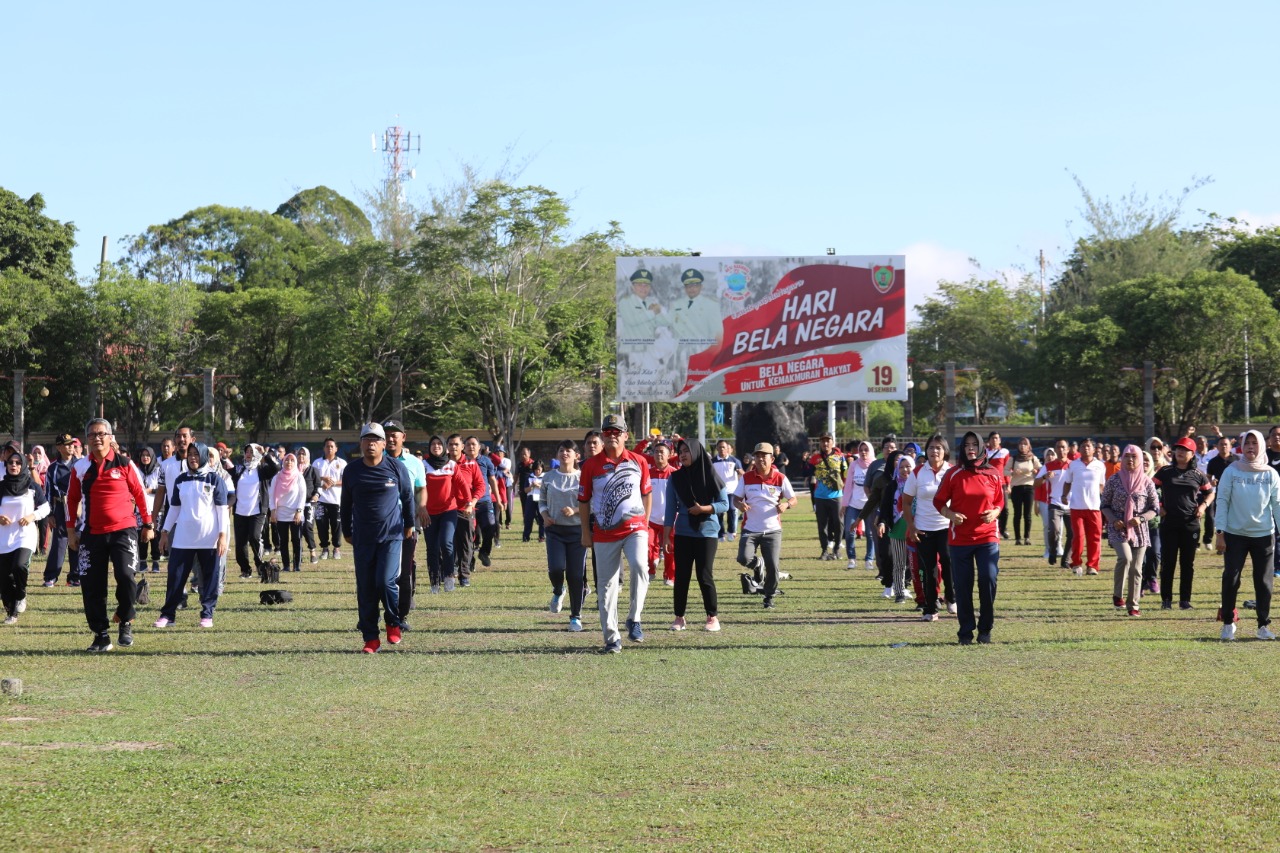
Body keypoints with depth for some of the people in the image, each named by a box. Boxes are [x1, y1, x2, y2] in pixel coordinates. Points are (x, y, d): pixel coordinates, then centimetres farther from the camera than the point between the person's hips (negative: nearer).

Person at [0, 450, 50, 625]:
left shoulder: (32, 485, 0)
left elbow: (45, 507, 7)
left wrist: (32, 516, -10)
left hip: (26, 534, -3)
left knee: (19, 566, -27)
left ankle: (21, 597, -3)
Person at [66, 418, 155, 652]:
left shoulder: (124, 464, 0)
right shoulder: (80, 468, 5)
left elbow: (140, 494, 6)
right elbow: (72, 500, 13)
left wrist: (147, 525, 8)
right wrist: (71, 531, 10)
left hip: (123, 530, -3)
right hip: (92, 534, 3)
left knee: (125, 576, -20)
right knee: (92, 586, 0)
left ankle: (126, 622, 3)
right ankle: (101, 635, 11)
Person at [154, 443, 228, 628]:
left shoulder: (214, 478, 0)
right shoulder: (181, 479, 10)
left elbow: (222, 508, -2)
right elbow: (174, 507, 14)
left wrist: (222, 535, -8)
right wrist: (165, 532, 10)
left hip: (208, 538, -3)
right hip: (183, 537, 3)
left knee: (209, 577, 1)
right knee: (176, 575, -1)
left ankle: (207, 614, 8)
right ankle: (168, 614, 2)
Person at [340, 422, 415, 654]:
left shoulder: (396, 468, -2)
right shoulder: (351, 471, 2)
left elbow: (407, 497, 11)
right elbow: (346, 504, 13)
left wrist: (409, 524, 16)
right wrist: (346, 532, 17)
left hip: (391, 536, -2)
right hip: (362, 539, 2)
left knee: (386, 581, -15)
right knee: (365, 589, 1)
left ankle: (394, 623, 11)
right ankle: (371, 638, 10)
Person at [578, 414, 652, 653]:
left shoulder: (638, 461, 5)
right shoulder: (591, 465, 1)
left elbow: (646, 493, 14)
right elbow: (583, 501, 6)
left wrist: (644, 524, 10)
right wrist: (586, 532, 5)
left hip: (634, 528, 0)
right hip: (604, 533, 1)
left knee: (639, 566, -27)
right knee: (607, 585, 3)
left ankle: (634, 620, -12)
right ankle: (612, 637, 11)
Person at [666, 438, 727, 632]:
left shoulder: (710, 475, -2)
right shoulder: (675, 478, 4)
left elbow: (724, 504, -1)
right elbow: (671, 508, 6)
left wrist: (704, 509, -16)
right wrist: (667, 535, 0)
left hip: (707, 532, -2)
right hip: (683, 534, 2)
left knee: (705, 576, -4)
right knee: (681, 575, 2)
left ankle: (713, 617, 7)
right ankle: (679, 618, 10)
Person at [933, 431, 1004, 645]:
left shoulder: (993, 473, 4)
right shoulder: (953, 474, 1)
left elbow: (1000, 501, 14)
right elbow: (939, 501, 5)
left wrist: (995, 513, -7)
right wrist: (950, 514, -13)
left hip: (988, 537, 0)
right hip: (960, 538, 0)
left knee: (988, 581, -9)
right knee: (962, 586, 1)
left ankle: (985, 629, 7)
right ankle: (966, 631, 12)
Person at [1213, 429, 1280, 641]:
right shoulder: (1231, 472, -3)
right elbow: (1222, 501, -4)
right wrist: (1220, 532, -9)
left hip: (1263, 535, 1)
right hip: (1235, 534, -1)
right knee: (1230, 578, -3)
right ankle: (1228, 623, 10)